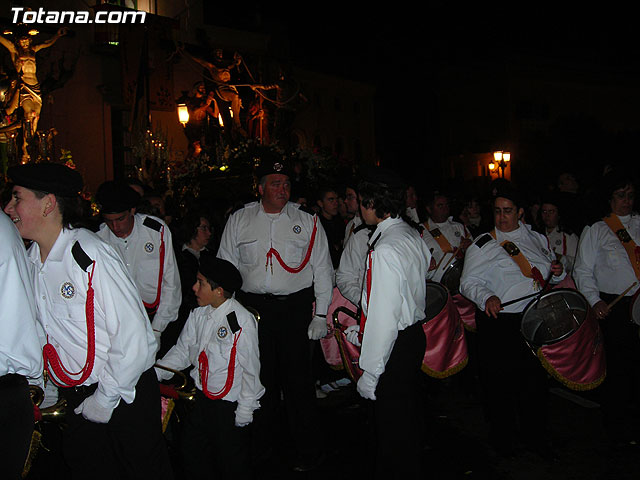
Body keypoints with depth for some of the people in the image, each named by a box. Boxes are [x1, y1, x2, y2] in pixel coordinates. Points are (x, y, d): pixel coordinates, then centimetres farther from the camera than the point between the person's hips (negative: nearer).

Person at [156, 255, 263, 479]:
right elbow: (181, 351, 8)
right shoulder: (198, 314, 0)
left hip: (229, 403, -6)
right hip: (200, 397, 6)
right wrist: (155, 373, -4)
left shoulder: (242, 320, -19)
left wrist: (245, 409, -12)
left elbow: (251, 369, -15)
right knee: (190, 452, 16)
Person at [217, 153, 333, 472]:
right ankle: (259, 445, 27)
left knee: (297, 379, -1)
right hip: (252, 307, 2)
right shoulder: (238, 221, 8)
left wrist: (321, 314, 0)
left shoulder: (307, 222, 4)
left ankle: (308, 450, 15)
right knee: (259, 377, 8)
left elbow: (322, 271, 5)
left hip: (295, 307, -2)